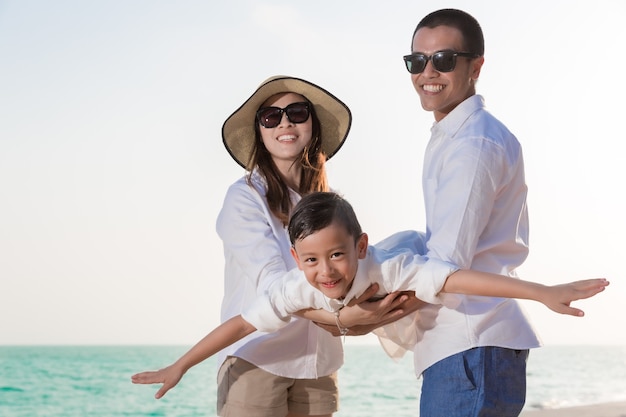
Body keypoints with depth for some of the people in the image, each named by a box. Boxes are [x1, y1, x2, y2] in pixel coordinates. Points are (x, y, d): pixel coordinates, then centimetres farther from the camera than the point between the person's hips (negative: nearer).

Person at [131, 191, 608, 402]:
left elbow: (457, 277, -61)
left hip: (414, 250, -3)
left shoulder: (387, 268, -51)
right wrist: (180, 366, -34)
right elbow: (241, 324, -35)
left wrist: (545, 292, -68)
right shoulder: (297, 287, -39)